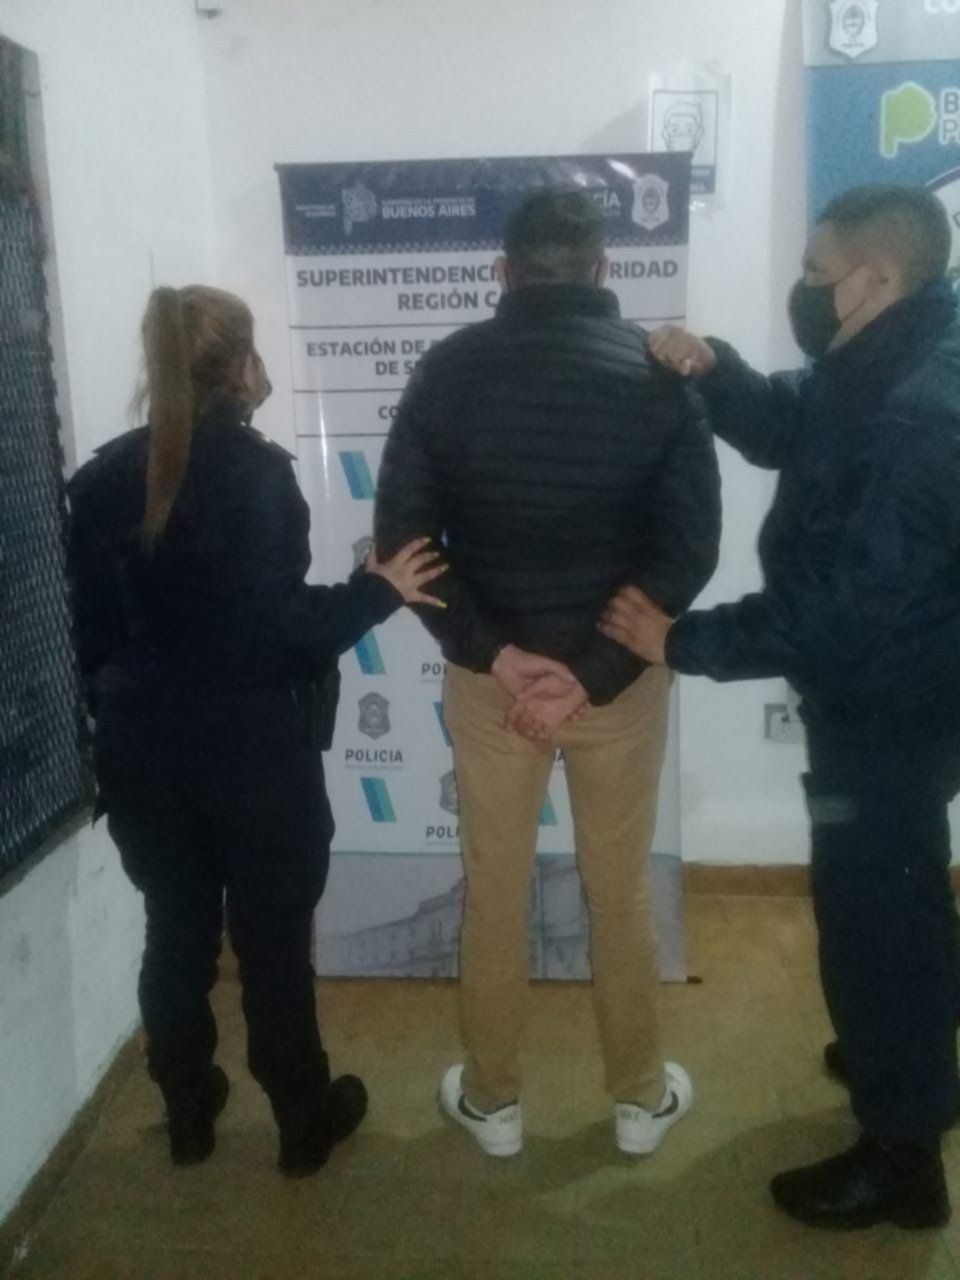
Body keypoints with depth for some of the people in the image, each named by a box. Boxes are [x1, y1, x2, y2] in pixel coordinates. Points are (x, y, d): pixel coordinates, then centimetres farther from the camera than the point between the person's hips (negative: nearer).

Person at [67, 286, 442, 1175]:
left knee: (176, 933, 17)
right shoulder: (258, 470, -16)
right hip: (255, 749, -5)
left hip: (146, 751, 5)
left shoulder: (104, 478, 2)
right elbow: (279, 627, -20)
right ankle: (304, 1122, 27)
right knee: (272, 938, 10)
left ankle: (188, 1114, 34)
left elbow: (90, 630, 5)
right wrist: (378, 591, -8)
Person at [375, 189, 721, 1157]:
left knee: (494, 891, 15)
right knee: (621, 890, 16)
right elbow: (690, 546, -12)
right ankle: (641, 1098, 33)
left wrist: (496, 653, -12)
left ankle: (492, 1101, 32)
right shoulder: (657, 372, -6)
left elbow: (401, 532, -9)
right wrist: (595, 670, -13)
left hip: (486, 670, 0)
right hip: (621, 673, 0)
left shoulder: (450, 369, -5)